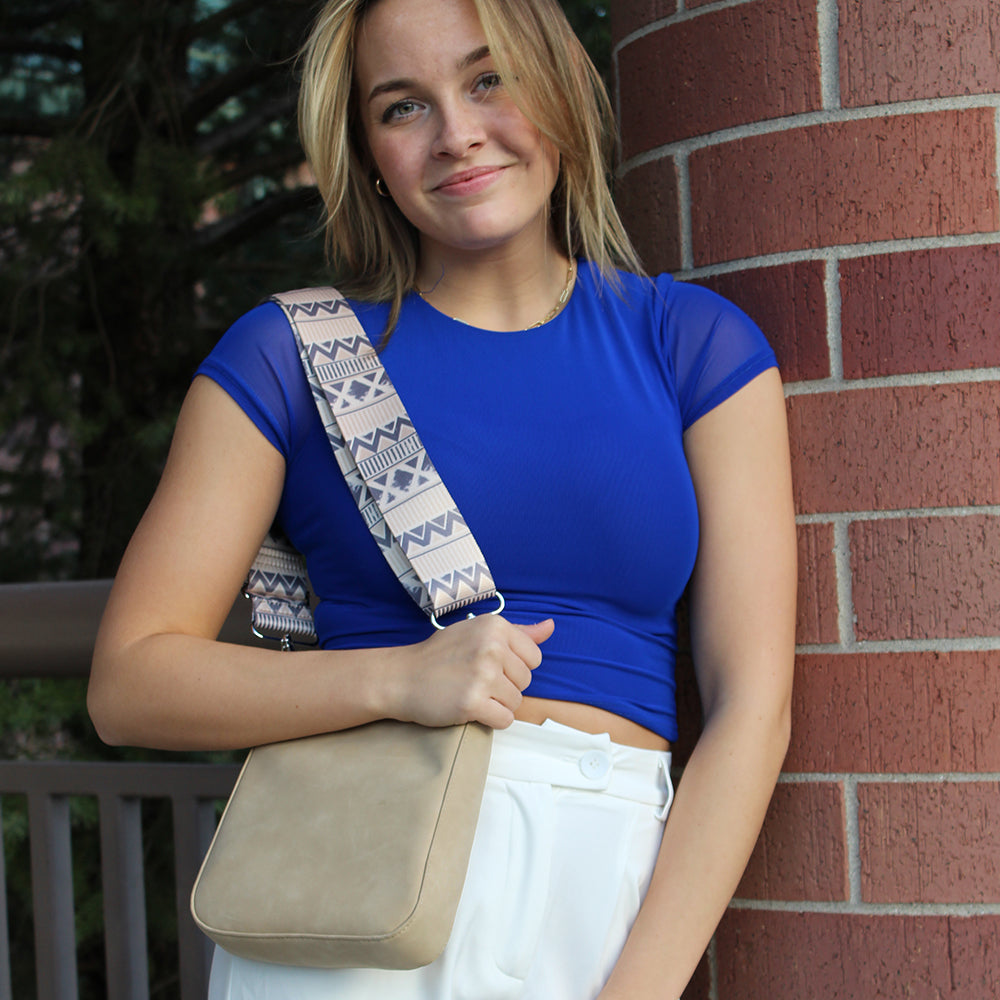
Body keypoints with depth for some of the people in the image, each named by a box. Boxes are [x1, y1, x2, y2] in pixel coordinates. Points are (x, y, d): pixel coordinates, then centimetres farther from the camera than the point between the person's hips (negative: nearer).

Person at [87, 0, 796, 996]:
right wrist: (397, 678, -13)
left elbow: (752, 703, 2)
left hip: (607, 902, 1)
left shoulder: (697, 346, 7)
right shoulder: (289, 356, 4)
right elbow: (127, 682, 2)